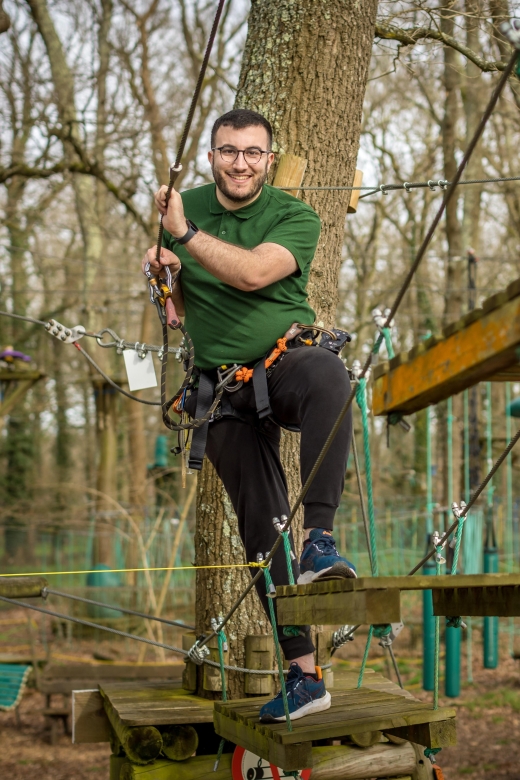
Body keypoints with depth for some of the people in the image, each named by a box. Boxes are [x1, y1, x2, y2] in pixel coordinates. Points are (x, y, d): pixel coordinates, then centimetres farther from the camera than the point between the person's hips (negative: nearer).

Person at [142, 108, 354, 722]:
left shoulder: (295, 217, -5)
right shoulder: (182, 207, 6)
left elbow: (254, 273, -24)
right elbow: (178, 309, 16)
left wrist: (184, 234, -21)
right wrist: (163, 271, -5)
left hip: (287, 356, -3)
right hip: (224, 388, 3)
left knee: (327, 376, -40)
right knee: (262, 527, 0)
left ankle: (320, 539, -41)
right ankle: (303, 673, 7)